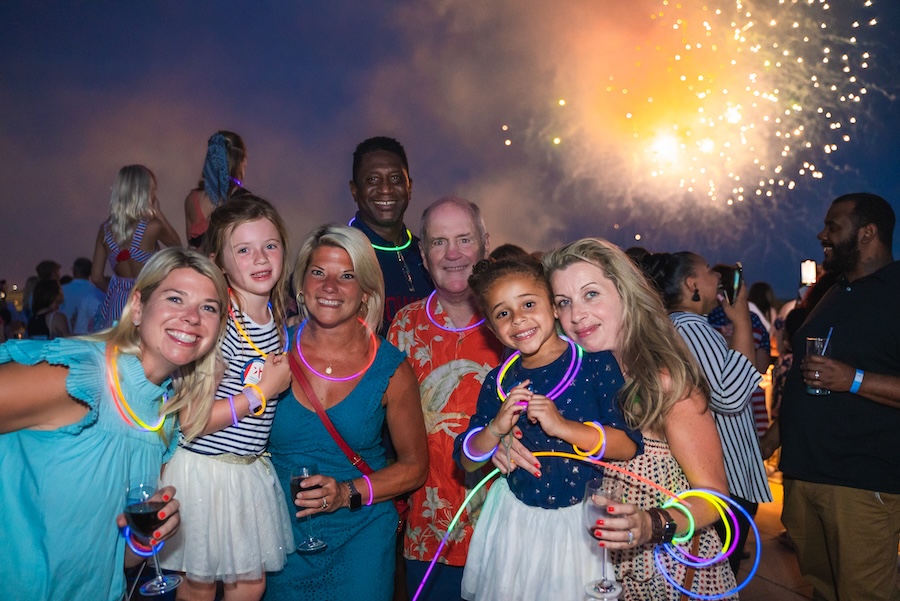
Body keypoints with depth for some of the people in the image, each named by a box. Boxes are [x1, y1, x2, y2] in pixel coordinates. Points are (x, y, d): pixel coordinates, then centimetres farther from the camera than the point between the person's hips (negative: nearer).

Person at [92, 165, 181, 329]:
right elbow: (177, 244, 6)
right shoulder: (152, 226, -15)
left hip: (116, 302, 5)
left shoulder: (105, 228, -1)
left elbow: (96, 277, 4)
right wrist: (158, 212, 6)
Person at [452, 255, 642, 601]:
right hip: (516, 517, 3)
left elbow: (629, 446, -17)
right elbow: (468, 462, -1)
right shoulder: (498, 383, -4)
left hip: (584, 519, -2)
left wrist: (563, 426, -29)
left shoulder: (597, 364, -13)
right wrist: (496, 428, -20)